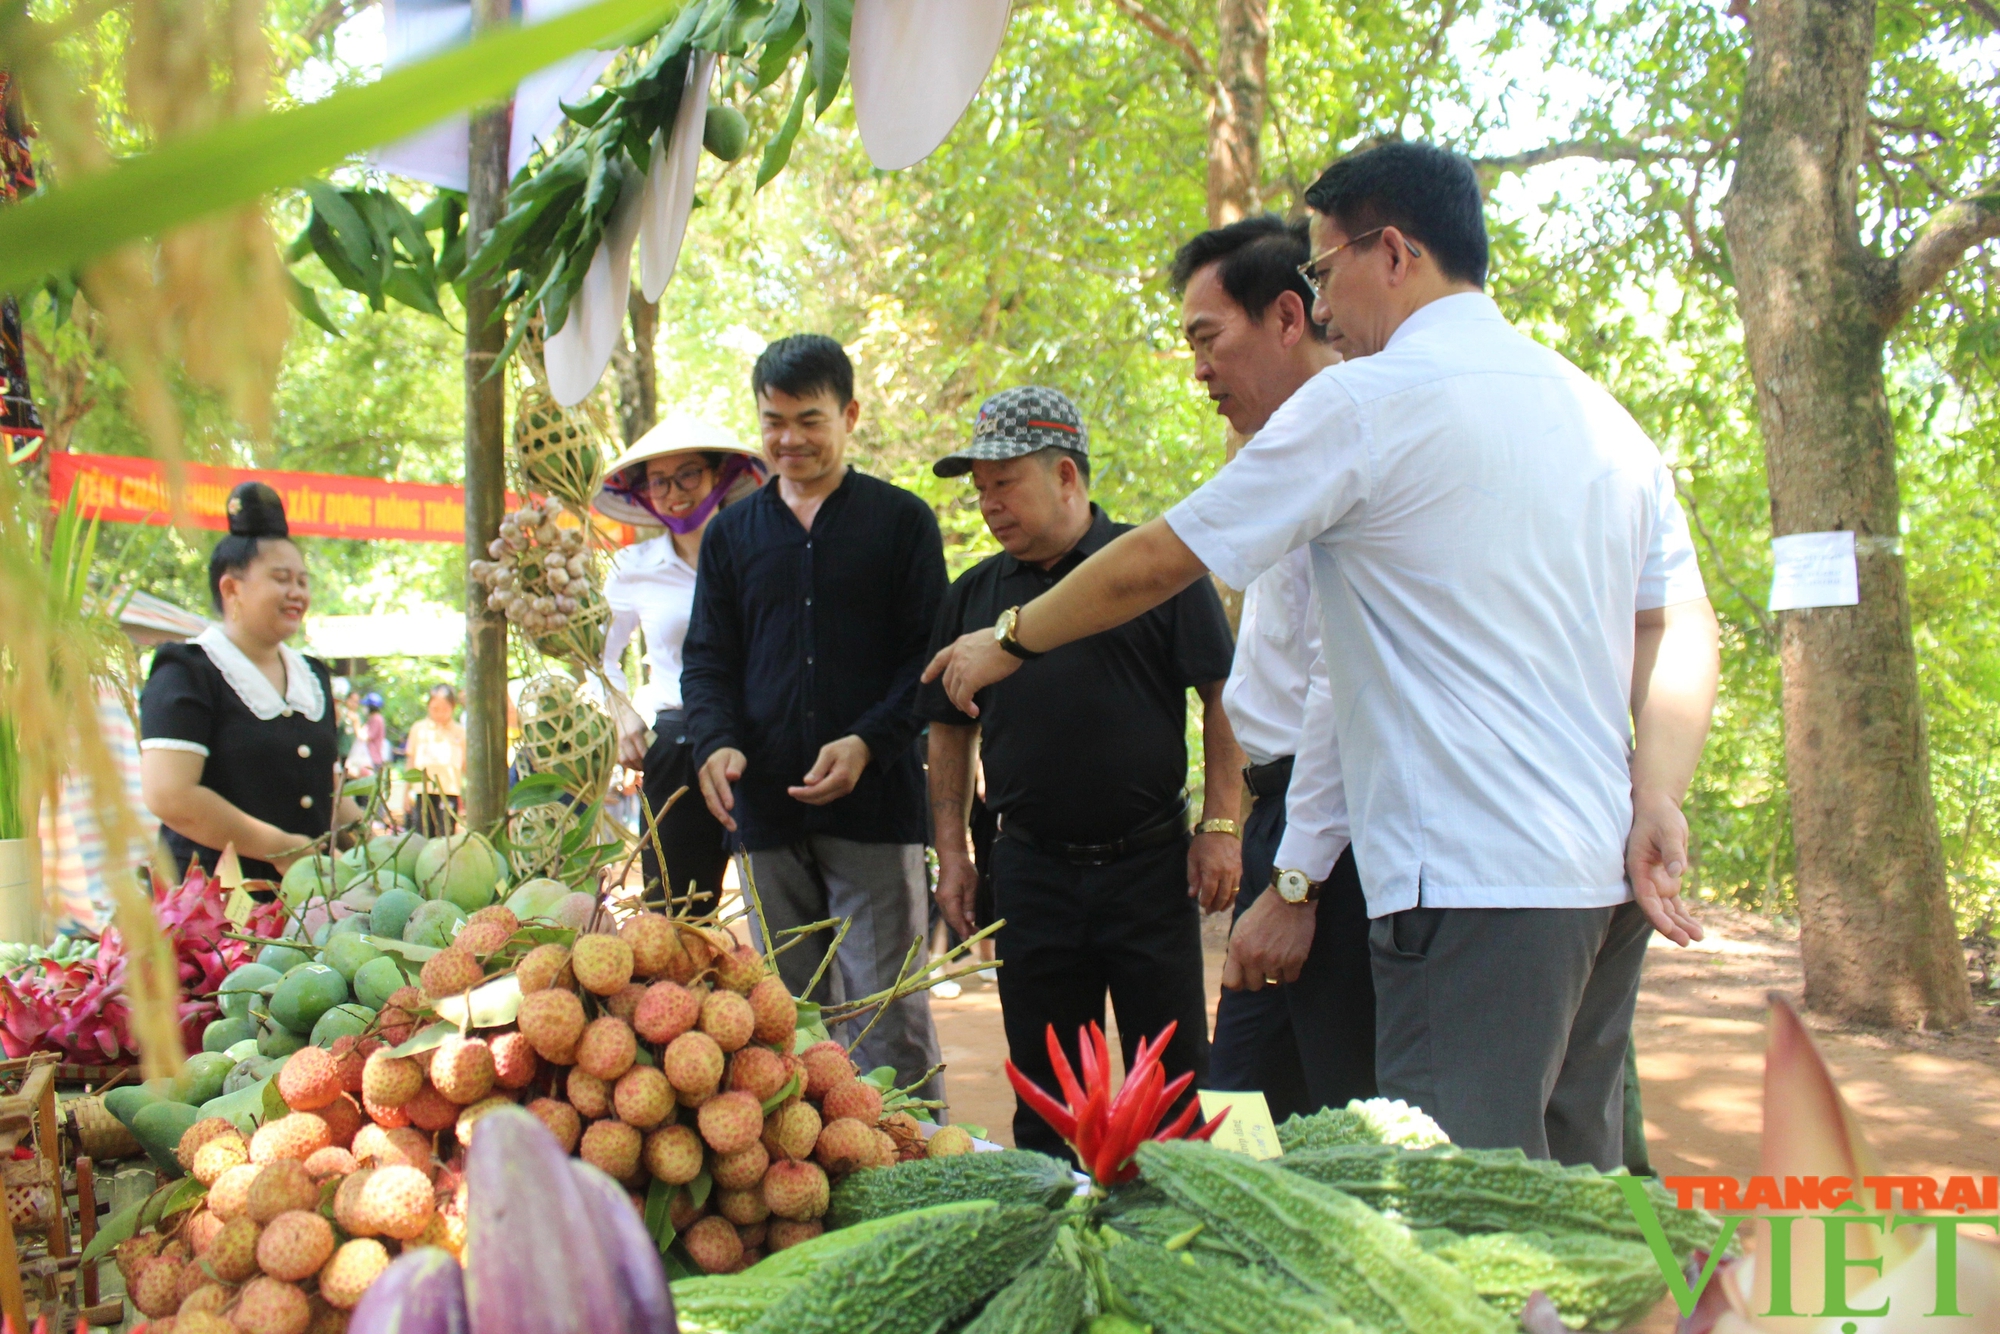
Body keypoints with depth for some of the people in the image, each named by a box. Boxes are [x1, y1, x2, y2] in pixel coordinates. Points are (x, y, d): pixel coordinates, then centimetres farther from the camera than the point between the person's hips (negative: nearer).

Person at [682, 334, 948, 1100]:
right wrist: (716, 741, -6)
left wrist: (868, 742, -14)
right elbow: (708, 657, 14)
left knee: (889, 1013, -4)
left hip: (874, 805, -3)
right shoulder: (733, 532, 15)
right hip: (767, 807, 4)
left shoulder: (901, 520, 6)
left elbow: (928, 655, 1)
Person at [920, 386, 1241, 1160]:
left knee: (1172, 1083, 5)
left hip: (1151, 861, -3)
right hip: (1029, 870, 3)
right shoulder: (975, 595, 9)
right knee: (1047, 1093, 10)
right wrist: (952, 854, 8)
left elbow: (1221, 699, -2)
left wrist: (1221, 827, -8)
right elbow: (950, 733, 15)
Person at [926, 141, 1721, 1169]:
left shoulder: (1366, 403, -6)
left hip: (1474, 887, -8)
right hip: (1607, 882, 9)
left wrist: (1009, 642, 13)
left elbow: (1156, 562, -1)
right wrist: (1658, 801, 2)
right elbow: (1683, 629, 11)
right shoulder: (1605, 416, 16)